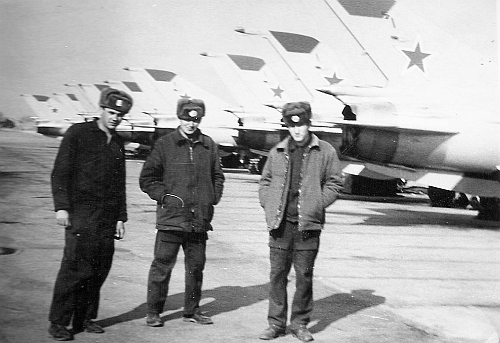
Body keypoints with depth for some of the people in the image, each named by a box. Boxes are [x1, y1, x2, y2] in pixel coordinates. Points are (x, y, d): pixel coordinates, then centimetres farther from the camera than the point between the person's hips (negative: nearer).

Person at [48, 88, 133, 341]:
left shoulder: (118, 142, 17)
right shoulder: (78, 133, 0)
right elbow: (59, 173, -3)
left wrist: (120, 217, 15)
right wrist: (61, 206, -12)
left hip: (108, 216, 6)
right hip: (80, 213, -6)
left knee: (100, 268, 4)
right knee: (75, 267, -9)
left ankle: (85, 319, 15)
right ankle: (58, 323, 0)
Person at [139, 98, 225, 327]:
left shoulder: (208, 146, 10)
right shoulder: (165, 144, 0)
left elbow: (217, 177, 21)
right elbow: (147, 178, 2)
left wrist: (213, 198, 9)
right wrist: (164, 196, -7)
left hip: (200, 219, 4)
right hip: (171, 217, -4)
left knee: (196, 266, 11)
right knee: (162, 265, -1)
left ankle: (192, 311, 24)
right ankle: (153, 312, 11)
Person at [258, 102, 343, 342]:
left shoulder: (325, 152, 2)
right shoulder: (277, 152, 9)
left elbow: (334, 183, 3)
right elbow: (265, 181, 16)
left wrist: (316, 205, -8)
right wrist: (268, 205, 2)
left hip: (308, 224, -2)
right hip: (281, 223, 2)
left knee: (304, 276, 5)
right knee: (277, 274, 5)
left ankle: (300, 323, 18)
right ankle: (276, 323, 15)